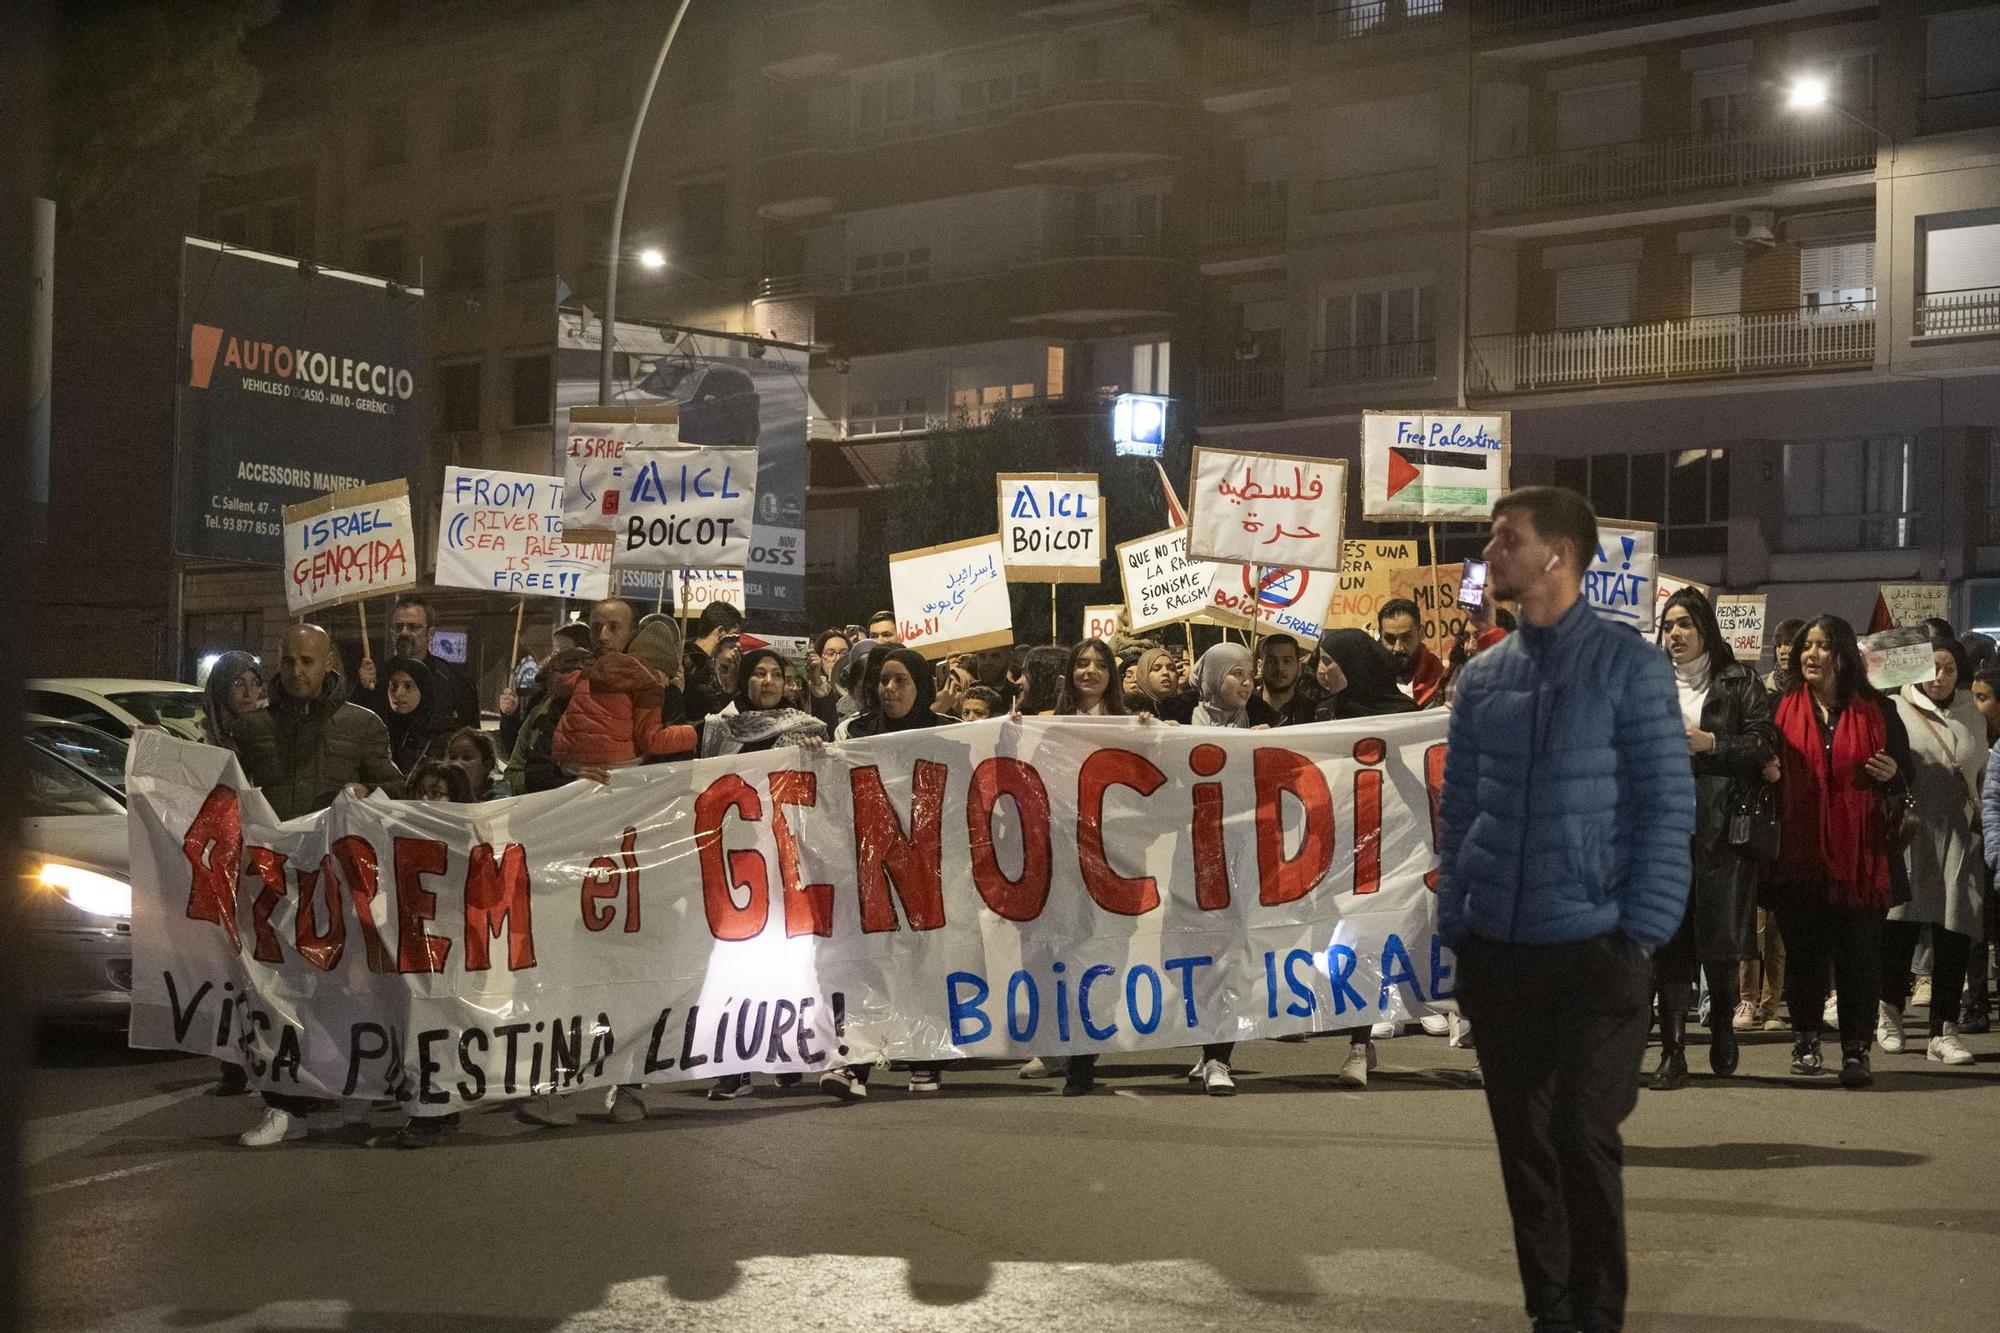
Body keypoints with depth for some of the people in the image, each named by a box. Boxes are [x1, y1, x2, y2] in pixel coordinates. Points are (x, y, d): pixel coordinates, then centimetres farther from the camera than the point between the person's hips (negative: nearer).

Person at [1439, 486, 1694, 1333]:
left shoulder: (1628, 666, -3)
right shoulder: (1481, 678, 9)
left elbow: (1666, 807, -6)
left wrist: (1642, 934, -12)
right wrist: (1454, 928, 6)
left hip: (1596, 948, -4)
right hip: (1497, 951, 4)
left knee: (1583, 1138, -4)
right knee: (1523, 1142, 9)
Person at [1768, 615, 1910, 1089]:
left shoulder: (1876, 711, 7)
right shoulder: (1783, 710, 8)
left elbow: (1907, 769, 13)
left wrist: (1892, 774, -9)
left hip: (1859, 853, -1)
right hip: (1799, 851, 1)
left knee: (1859, 951, -3)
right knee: (1803, 948, 5)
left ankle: (1856, 1049, 3)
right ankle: (1806, 1042, 17)